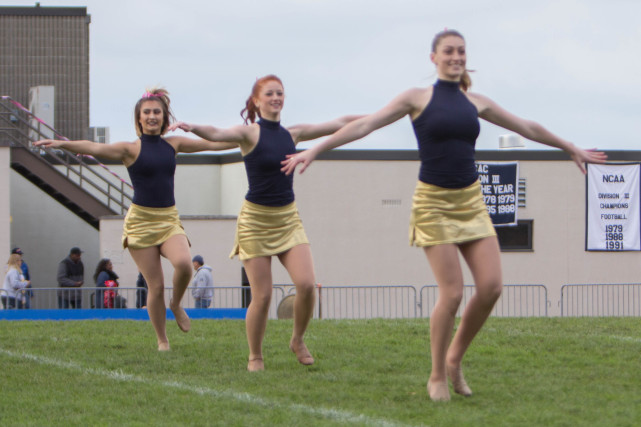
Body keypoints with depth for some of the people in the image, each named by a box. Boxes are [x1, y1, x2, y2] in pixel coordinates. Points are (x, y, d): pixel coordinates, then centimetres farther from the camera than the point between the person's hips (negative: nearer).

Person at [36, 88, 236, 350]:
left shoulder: (173, 144, 8)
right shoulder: (130, 149, -4)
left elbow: (212, 143, 15)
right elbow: (94, 148, -19)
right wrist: (61, 144, -35)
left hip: (169, 219, 3)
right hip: (141, 220, -3)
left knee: (183, 263, -27)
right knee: (156, 286, -5)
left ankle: (176, 304, 4)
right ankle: (162, 341, 13)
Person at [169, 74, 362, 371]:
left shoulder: (292, 134, 7)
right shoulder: (250, 133, -7)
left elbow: (339, 124, 12)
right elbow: (218, 134, -26)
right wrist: (192, 128, -46)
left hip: (288, 219, 4)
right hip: (256, 221, -4)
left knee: (306, 284, -12)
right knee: (262, 296, -6)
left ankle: (298, 341, 12)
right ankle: (255, 357, 13)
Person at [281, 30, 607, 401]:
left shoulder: (477, 103, 11)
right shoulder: (418, 99, 0)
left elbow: (528, 129, 22)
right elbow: (363, 126, -4)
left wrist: (572, 148, 31)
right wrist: (314, 150, -9)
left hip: (472, 202, 4)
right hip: (433, 203, -4)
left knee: (491, 286, -7)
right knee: (452, 293, -12)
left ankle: (455, 358, 14)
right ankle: (437, 377, 5)